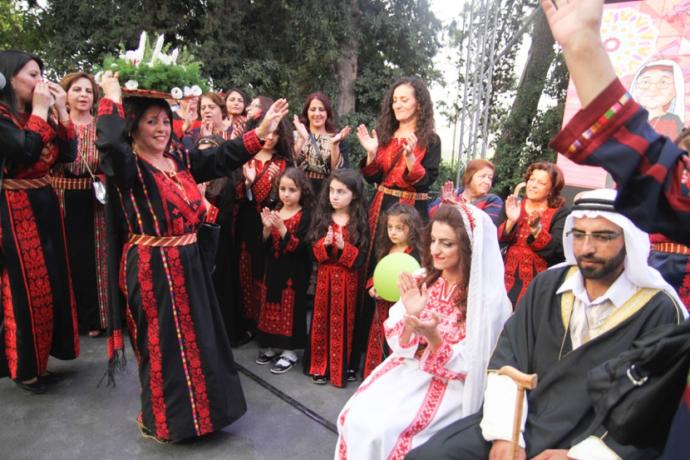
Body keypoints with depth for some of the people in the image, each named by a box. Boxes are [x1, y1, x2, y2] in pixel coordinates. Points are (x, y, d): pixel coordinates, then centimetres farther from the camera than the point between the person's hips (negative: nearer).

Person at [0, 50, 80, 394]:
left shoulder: (40, 115, 11)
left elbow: (68, 155, 4)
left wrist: (61, 111, -3)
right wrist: (40, 111, -16)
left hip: (45, 207, 8)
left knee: (50, 285, 12)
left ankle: (41, 359, 28)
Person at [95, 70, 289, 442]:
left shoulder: (180, 159, 8)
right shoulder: (128, 166, -12)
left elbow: (224, 158, 6)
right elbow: (109, 143, -34)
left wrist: (262, 132, 0)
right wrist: (112, 99, -18)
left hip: (188, 261, 7)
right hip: (153, 266, -7)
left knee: (199, 336, 16)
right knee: (164, 342, 6)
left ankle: (197, 408, 38)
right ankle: (160, 419, 29)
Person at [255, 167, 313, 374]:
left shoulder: (305, 215, -11)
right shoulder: (274, 211, 5)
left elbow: (300, 247, -19)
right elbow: (265, 244, 2)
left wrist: (282, 228, -28)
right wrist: (267, 228, -17)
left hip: (294, 272, -5)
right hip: (273, 269, 6)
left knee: (291, 309, 3)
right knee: (272, 308, 14)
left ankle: (289, 351, 16)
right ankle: (272, 345, 30)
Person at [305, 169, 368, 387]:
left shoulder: (360, 222, -6)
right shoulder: (322, 216, 1)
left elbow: (361, 258, -9)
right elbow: (313, 250, -1)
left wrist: (344, 247, -24)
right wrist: (325, 244, -20)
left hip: (348, 279, -2)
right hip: (325, 277, 2)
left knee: (344, 323, 7)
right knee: (322, 321, 9)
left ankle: (343, 366, 23)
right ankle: (320, 366, 23)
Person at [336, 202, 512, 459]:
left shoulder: (489, 299, -15)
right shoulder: (421, 280, -1)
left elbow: (466, 366, -14)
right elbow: (398, 344, 0)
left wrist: (432, 336, -30)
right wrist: (410, 317, -21)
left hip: (450, 385, -4)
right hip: (407, 368, 5)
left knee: (381, 430, -22)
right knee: (356, 418, -16)